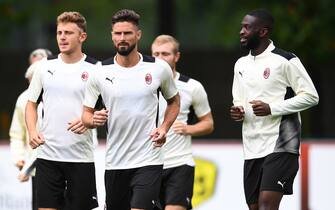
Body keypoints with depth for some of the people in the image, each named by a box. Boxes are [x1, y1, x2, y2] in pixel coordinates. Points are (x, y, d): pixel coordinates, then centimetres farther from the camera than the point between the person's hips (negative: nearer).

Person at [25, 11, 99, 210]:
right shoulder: (46, 66, 8)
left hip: (81, 157, -2)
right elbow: (31, 104, 15)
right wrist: (33, 132, -2)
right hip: (48, 154, 3)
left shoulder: (94, 69, -2)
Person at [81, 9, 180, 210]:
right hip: (114, 162, 3)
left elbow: (174, 101, 16)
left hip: (148, 161, -3)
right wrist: (93, 120, -16)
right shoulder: (100, 72, 0)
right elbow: (86, 114, 8)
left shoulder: (158, 68, -1)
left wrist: (164, 128, -1)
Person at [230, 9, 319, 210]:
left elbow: (311, 96, -8)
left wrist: (271, 109, -17)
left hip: (280, 146, -7)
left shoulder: (285, 61, -7)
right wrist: (237, 111, 1)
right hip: (252, 148, 7)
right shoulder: (241, 64, 15)